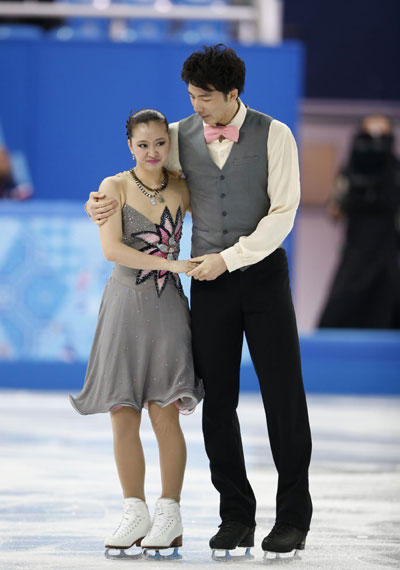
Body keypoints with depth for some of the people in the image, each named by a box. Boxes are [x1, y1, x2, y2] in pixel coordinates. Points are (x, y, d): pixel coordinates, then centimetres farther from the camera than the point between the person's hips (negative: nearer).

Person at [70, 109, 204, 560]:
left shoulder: (181, 190, 5)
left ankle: (169, 518, 2)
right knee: (123, 417, 0)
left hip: (166, 307, 1)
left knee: (165, 416, -5)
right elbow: (112, 249, -14)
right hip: (124, 303, 0)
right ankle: (134, 515, 10)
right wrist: (169, 264, -20)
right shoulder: (114, 188, -2)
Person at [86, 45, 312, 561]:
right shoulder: (180, 136, 3)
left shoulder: (274, 136, -7)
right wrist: (104, 199, 0)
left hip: (262, 272, -3)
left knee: (283, 394, -3)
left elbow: (282, 214, -11)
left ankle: (293, 516, 5)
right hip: (209, 279, 3)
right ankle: (235, 514, 12)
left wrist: (228, 258, -16)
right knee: (218, 399, 3)